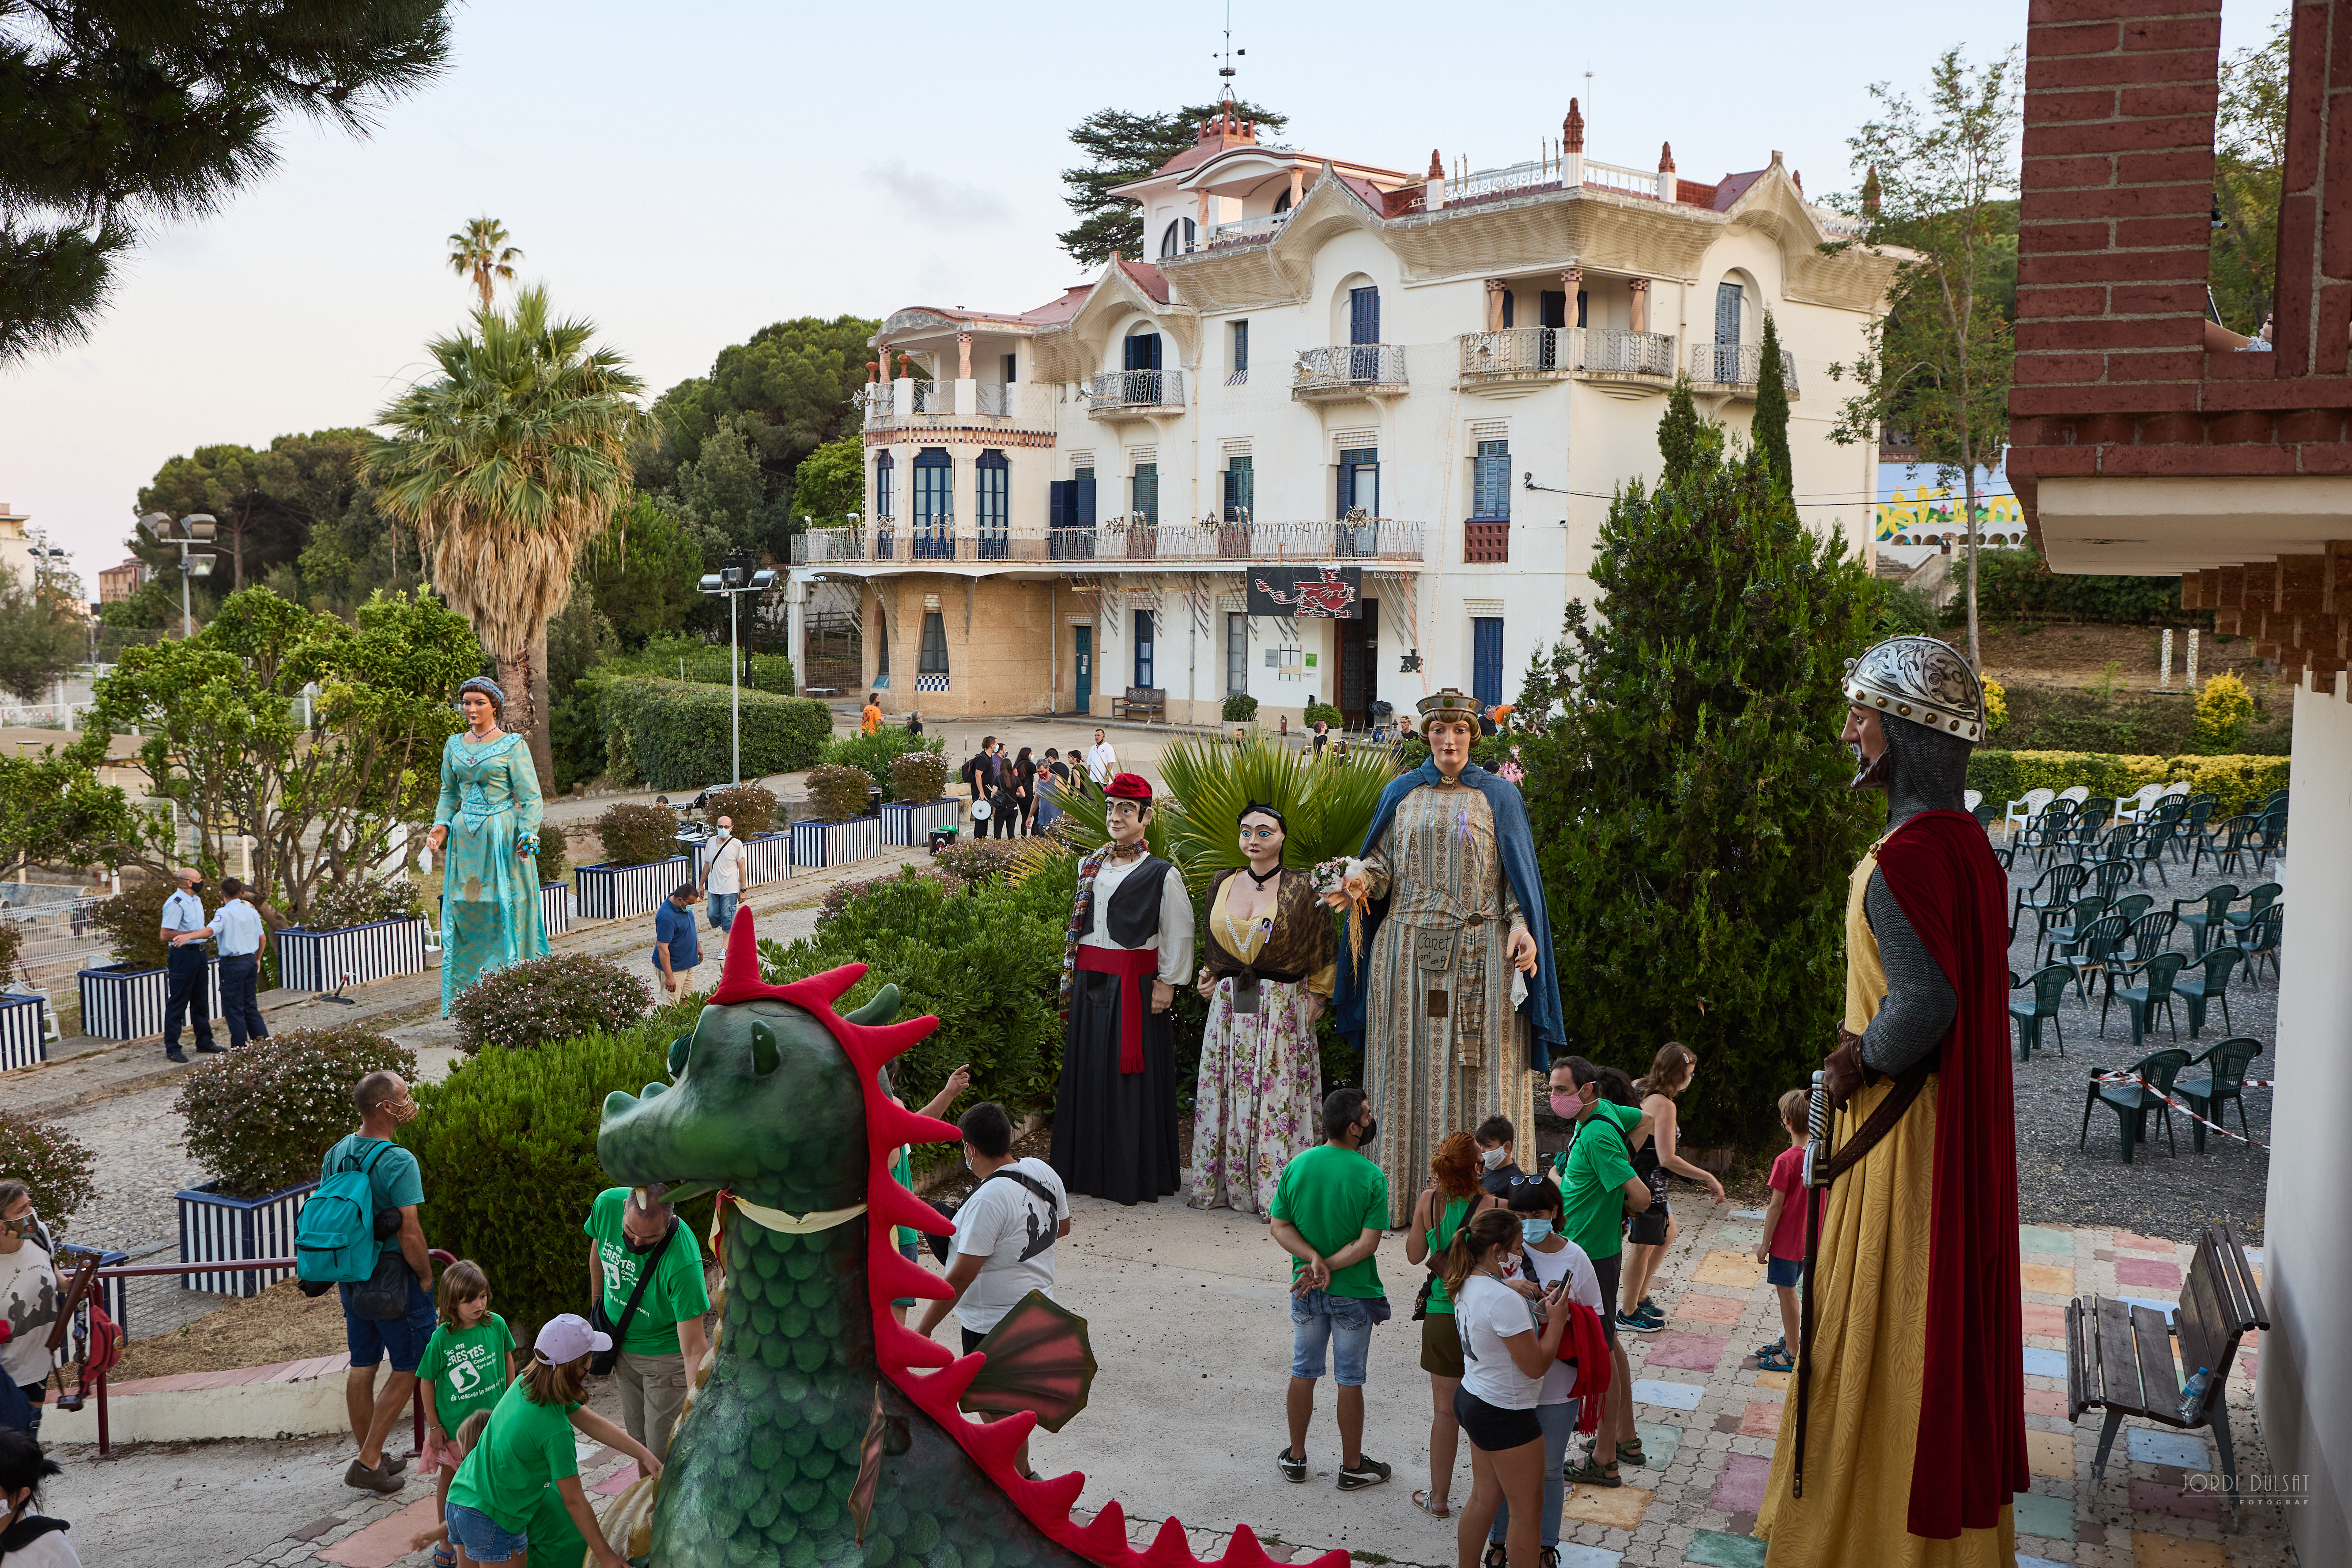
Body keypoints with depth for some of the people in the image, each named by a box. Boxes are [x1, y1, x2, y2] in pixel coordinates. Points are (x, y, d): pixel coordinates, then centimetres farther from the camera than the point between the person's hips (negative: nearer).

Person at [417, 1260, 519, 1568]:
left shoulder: (496, 1325, -11)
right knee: (450, 1479, 14)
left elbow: (507, 1360, 6)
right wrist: (434, 1425, -6)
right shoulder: (442, 1338, -19)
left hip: (492, 1418, 2)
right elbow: (427, 1381, -9)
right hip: (453, 1424, -2)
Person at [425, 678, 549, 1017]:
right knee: (462, 911, 4)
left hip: (502, 835, -5)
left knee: (507, 910, -5)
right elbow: (449, 792, 22)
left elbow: (531, 797, -6)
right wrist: (441, 826, 5)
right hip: (465, 837, 5)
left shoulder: (512, 745, -3)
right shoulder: (454, 745, 12)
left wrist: (528, 836, -18)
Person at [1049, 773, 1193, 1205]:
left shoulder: (1162, 875, -5)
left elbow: (1179, 935, -6)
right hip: (1089, 983, 6)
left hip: (1134, 985, -5)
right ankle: (1087, 1169, 20)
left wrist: (1167, 983, -11)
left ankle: (1132, 1176, 9)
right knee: (1088, 1070, 9)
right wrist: (1073, 975, 13)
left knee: (1129, 1077, -1)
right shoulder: (1090, 867, 12)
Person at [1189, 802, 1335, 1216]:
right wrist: (1210, 975, 11)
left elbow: (1324, 950, 4)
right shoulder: (1222, 883, 10)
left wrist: (1317, 995, -2)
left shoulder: (1302, 889, -2)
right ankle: (1227, 1183, 16)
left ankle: (1277, 1192, 2)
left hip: (1283, 1008, -4)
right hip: (1229, 1006, 4)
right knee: (1225, 1097, 5)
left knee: (1278, 1098, -4)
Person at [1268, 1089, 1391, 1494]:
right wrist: (1327, 1267, -15)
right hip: (1353, 1293, -3)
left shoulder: (1297, 1167, -5)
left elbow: (1279, 1227, -6)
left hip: (1306, 1291, 4)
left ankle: (1296, 1458, 28)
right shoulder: (1372, 1177, -16)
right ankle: (1352, 1466, 21)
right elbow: (1368, 1243, -20)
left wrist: (1314, 1259, -14)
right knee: (1350, 1380, 9)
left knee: (1304, 1372, 16)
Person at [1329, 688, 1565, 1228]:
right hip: (1410, 948, 2)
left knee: (1477, 1070, -4)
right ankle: (1407, 1195, 5)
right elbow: (1382, 861, 9)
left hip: (1479, 952, -2)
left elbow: (1517, 874, 4)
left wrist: (1521, 925, -11)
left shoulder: (1498, 797, 9)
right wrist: (1359, 880, -13)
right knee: (1410, 1066, 1)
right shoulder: (1401, 794, 13)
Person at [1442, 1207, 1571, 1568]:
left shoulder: (1468, 1286, 0)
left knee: (1484, 1497, 21)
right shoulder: (1504, 1300, -28)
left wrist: (1535, 1309, 4)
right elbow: (1535, 1365, -22)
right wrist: (1556, 1319, -12)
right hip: (1505, 1416, -9)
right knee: (1527, 1511, 6)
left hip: (1472, 1400, 9)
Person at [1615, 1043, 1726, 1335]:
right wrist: (1708, 1178, -20)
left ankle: (1640, 1297, 34)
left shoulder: (1637, 1089, 4)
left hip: (1635, 1175, 10)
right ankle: (1629, 1314, 20)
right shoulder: (1664, 1105, -23)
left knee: (1668, 1234, 25)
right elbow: (1667, 1159, -26)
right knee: (1643, 1248, 6)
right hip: (1648, 1181, -10)